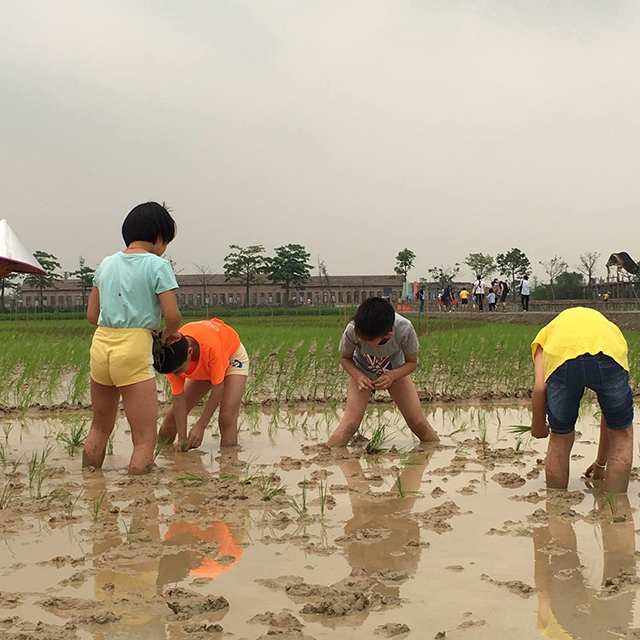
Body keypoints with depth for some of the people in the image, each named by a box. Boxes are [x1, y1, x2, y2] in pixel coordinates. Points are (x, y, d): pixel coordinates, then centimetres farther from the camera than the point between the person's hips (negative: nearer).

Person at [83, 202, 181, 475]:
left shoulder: (107, 263, 13)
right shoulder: (158, 265, -5)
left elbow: (92, 315, 13)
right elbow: (173, 316, -12)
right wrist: (171, 333, 11)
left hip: (100, 345, 7)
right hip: (133, 350, -7)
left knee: (100, 427, 25)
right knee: (145, 439, -1)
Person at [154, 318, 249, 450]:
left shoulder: (211, 346, -45)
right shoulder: (173, 360, -31)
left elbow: (218, 387, -33)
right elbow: (179, 397, -24)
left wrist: (201, 426, -31)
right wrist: (182, 438, -28)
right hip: (202, 367, 4)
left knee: (227, 418, -24)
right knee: (172, 417, 3)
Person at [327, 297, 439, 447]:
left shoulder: (405, 330, -38)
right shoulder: (352, 331, -37)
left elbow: (412, 362, -18)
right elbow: (345, 358, -14)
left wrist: (392, 376, -38)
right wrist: (358, 376, -35)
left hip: (396, 371, 0)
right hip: (362, 372, 0)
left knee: (418, 423, -6)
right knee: (350, 423, -17)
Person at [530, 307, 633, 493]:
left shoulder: (545, 333, 38)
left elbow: (539, 388, 16)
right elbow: (611, 411, 43)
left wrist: (538, 425, 34)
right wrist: (601, 462, 51)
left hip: (561, 357, -1)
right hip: (608, 357, 1)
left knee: (560, 438, 23)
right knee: (622, 433, 25)